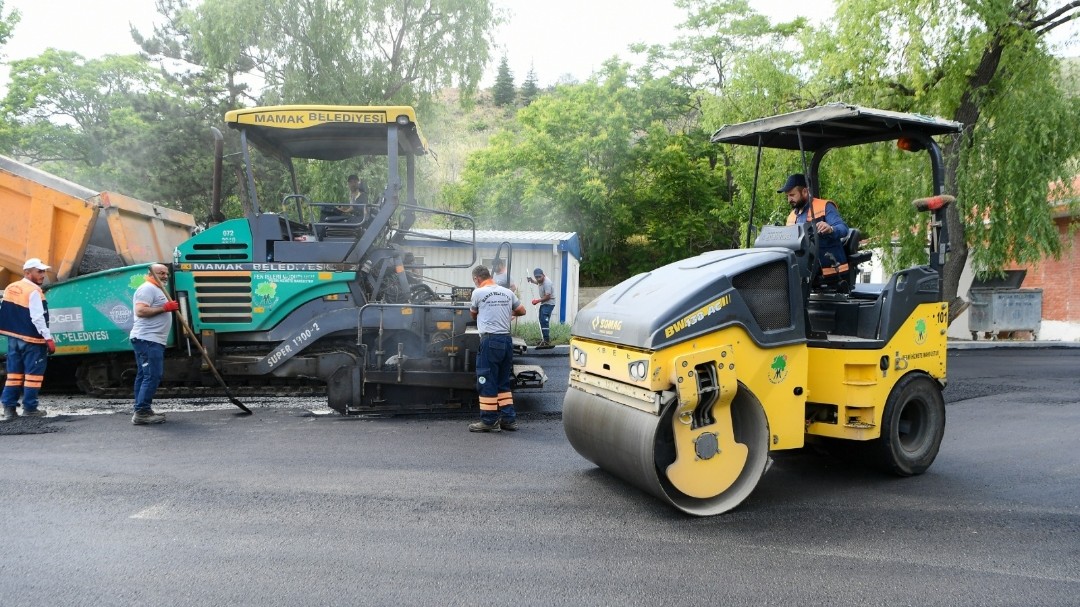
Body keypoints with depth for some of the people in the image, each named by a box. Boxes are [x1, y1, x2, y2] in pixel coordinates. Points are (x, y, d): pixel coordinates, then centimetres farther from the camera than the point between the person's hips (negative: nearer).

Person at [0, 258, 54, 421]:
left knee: (14, 372, 12)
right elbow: (37, 318, -20)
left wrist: (13, 331, 21)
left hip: (13, 337, 8)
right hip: (31, 340, -8)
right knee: (33, 373, 1)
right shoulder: (33, 291, -15)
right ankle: (29, 408, 4)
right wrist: (49, 338, -17)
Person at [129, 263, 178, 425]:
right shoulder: (148, 288, -10)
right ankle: (141, 412, -15)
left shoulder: (157, 290, 25)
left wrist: (170, 307, 15)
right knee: (152, 376, -15)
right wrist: (164, 308, -20)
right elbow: (140, 311, -22)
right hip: (147, 340, -11)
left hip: (151, 340, 11)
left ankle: (142, 411, 13)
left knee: (144, 375, 10)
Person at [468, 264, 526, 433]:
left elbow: (473, 314, 12)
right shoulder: (507, 292, 10)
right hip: (506, 339, 6)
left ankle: (489, 421, 3)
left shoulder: (478, 292, -3)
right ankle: (509, 419, 15)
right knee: (503, 382, 14)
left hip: (490, 340, -6)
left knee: (487, 382, 1)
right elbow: (522, 311, 19)